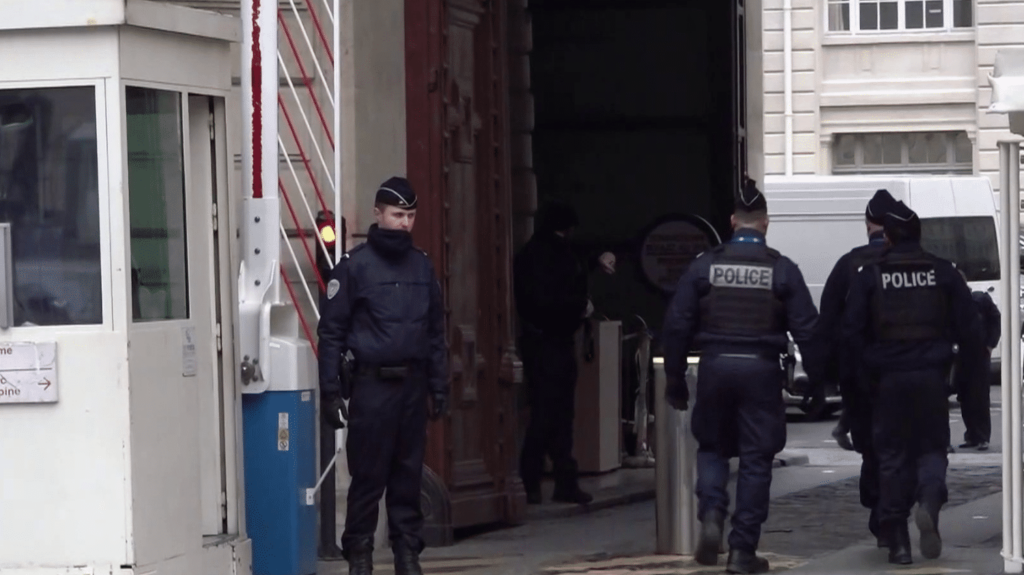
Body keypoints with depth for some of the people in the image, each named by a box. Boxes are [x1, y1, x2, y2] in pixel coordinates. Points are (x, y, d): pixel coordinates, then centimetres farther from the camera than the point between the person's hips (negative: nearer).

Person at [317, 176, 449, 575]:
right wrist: (330, 391, -9)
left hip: (413, 384, 4)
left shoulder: (422, 267, 12)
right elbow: (332, 331, -4)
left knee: (408, 474, 7)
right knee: (368, 475, -3)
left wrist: (439, 387, 12)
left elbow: (436, 332, 17)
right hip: (372, 385, -4)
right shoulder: (354, 266, -3)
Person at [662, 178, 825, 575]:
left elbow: (676, 326, 2)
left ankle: (711, 515, -5)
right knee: (755, 459, 5)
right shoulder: (782, 270, -1)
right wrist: (818, 378, 5)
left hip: (715, 366, 1)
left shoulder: (705, 266, 2)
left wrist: (675, 381, 9)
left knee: (712, 447, 19)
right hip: (761, 368, -1)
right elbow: (806, 330, -3)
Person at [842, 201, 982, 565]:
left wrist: (870, 363, 7)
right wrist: (971, 358, 15)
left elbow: (852, 330, -3)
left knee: (892, 456, 7)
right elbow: (968, 326, 3)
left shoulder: (870, 276, 1)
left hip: (889, 378, 0)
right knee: (932, 447, 11)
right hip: (932, 375, 0)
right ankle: (929, 503, -20)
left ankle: (897, 541, 4)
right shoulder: (942, 272, 4)